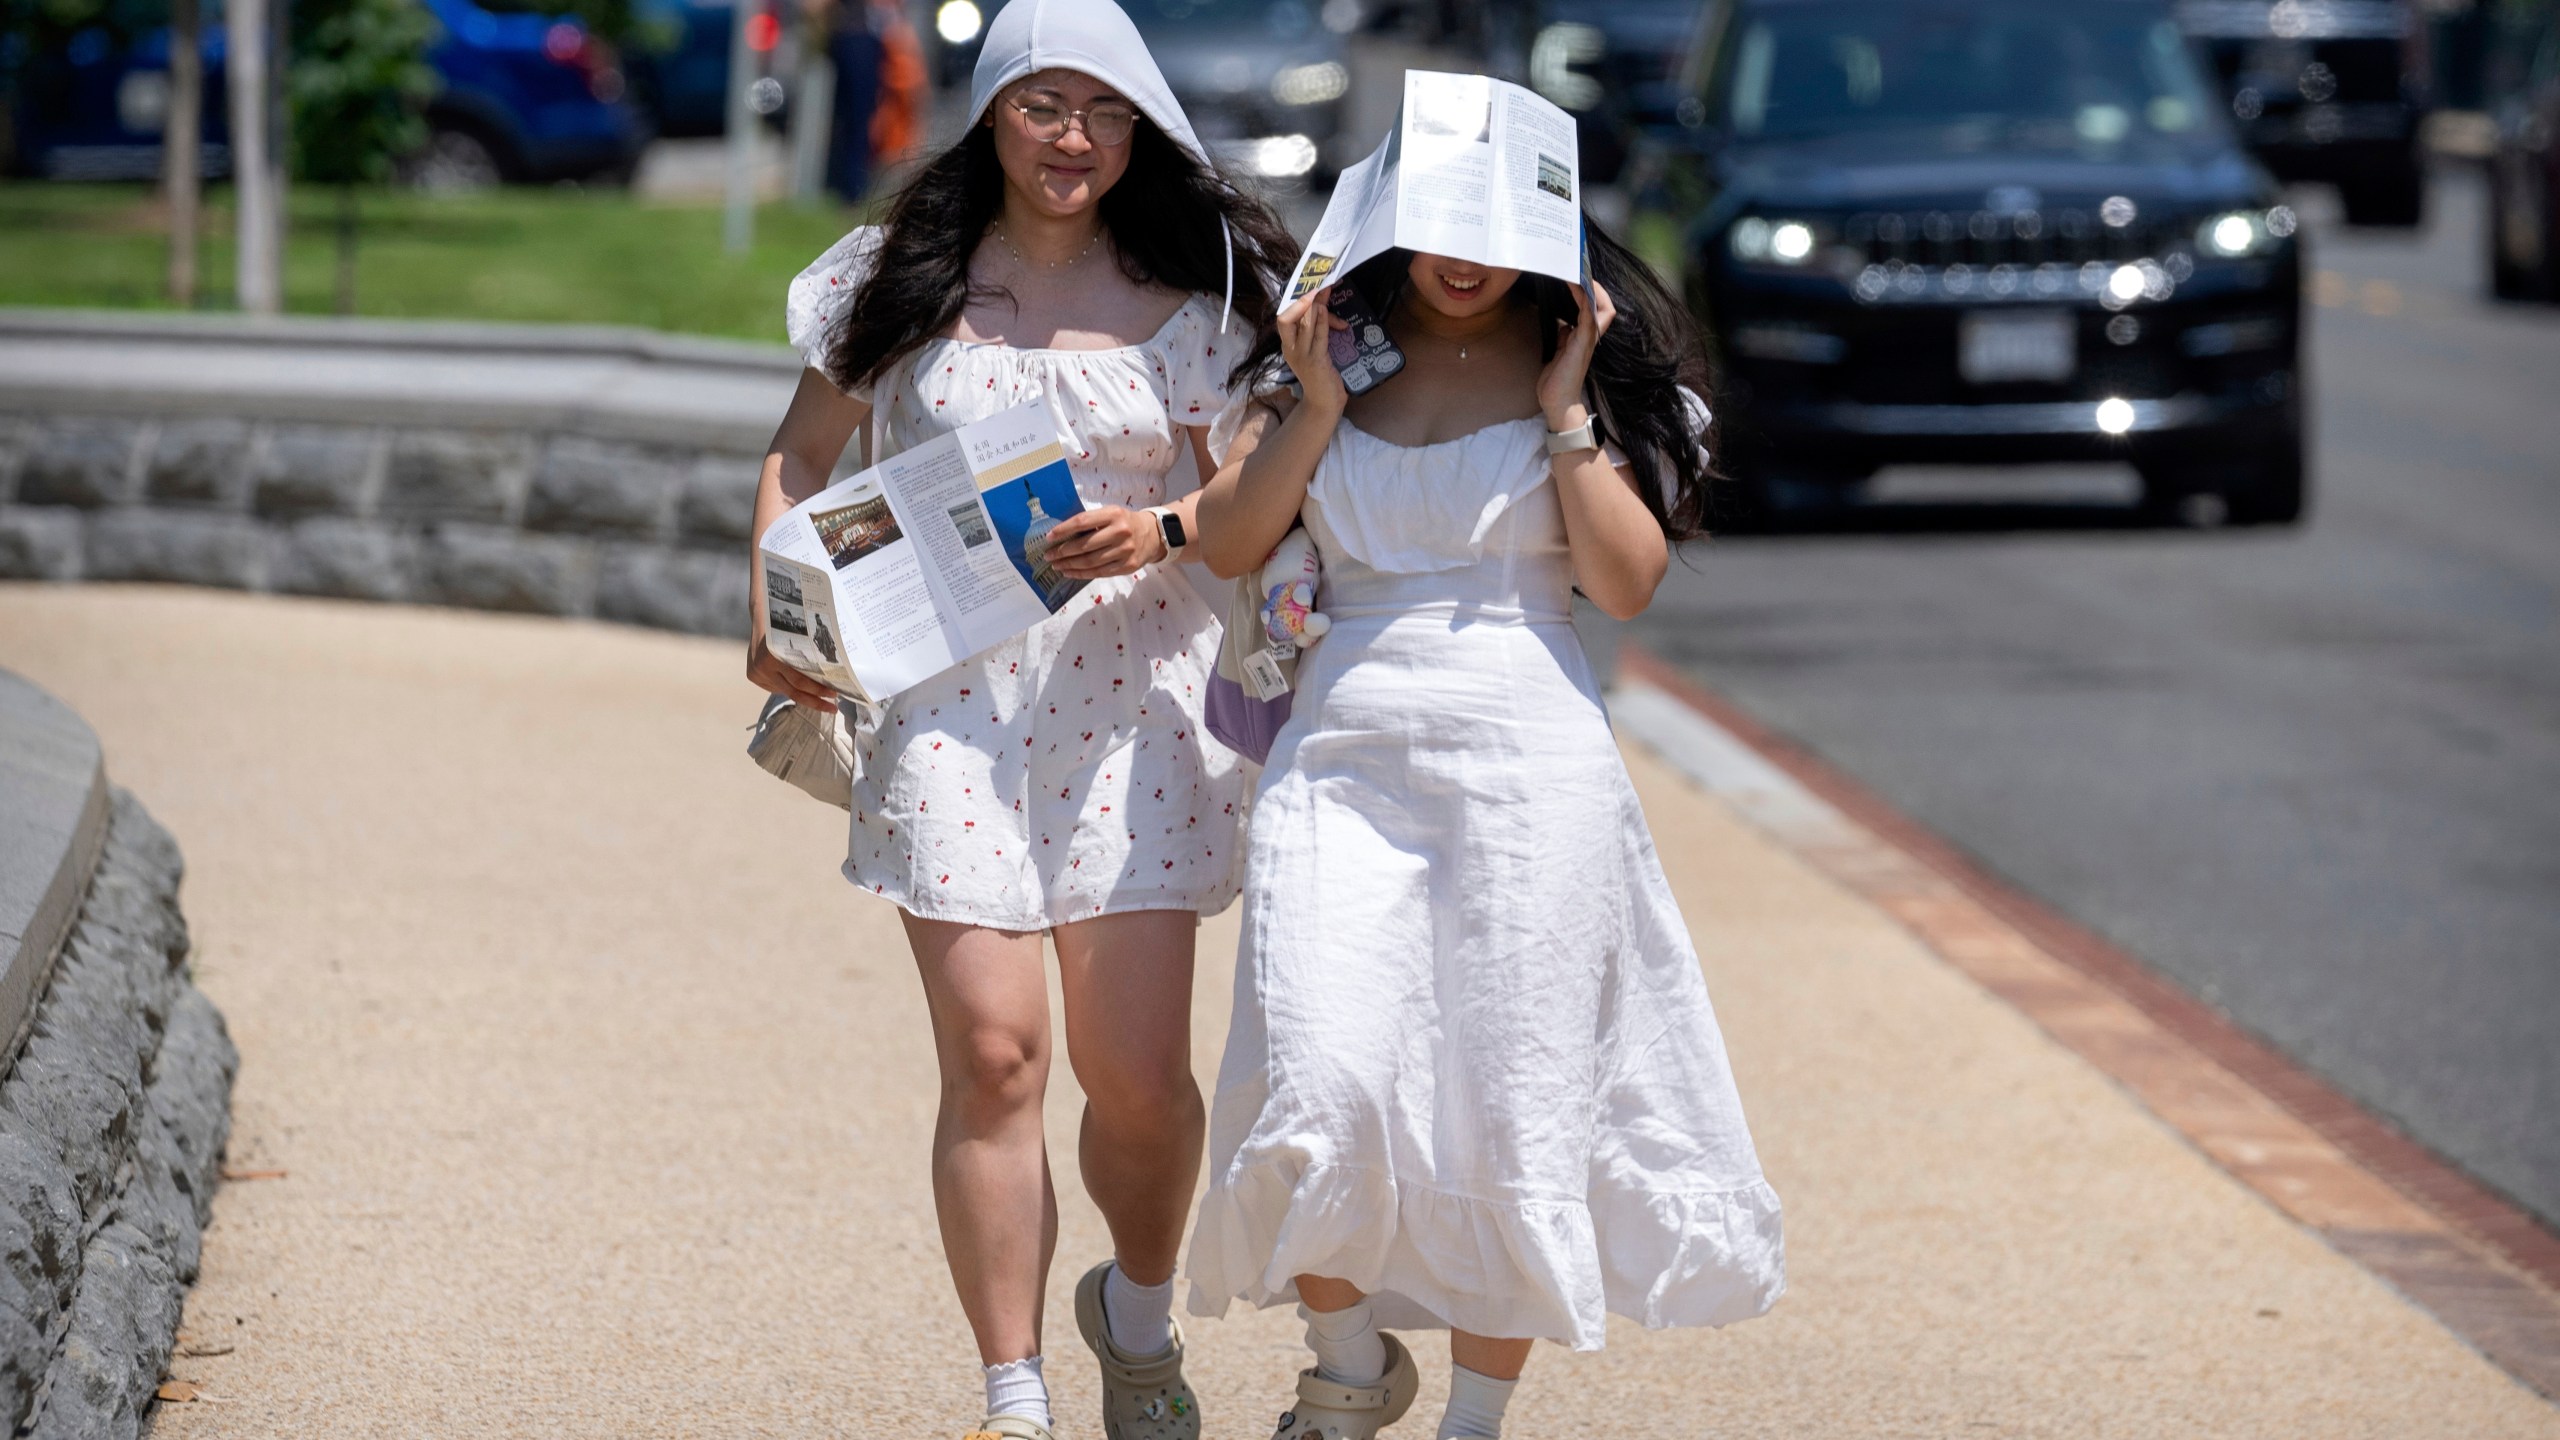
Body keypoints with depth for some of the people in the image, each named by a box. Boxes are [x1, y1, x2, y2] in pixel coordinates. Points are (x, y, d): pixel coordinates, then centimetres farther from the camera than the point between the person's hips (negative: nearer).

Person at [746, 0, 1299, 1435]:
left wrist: (1160, 531, -14)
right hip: (947, 696, 0)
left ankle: (1142, 1310, 29)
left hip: (1128, 691, 0)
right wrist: (775, 618, -2)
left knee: (1136, 1061, -2)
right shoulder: (903, 279, 6)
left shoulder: (1183, 295, 6)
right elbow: (804, 456, 12)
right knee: (993, 1052, -8)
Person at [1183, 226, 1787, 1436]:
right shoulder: (1324, 348, 11)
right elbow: (1228, 543, 4)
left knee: (1512, 1104, 0)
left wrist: (1565, 415, -8)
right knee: (1319, 1097, -11)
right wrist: (1317, 407, -4)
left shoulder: (1593, 363, 5)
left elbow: (1627, 583, -4)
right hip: (1343, 752, 1)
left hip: (1528, 759, -1)